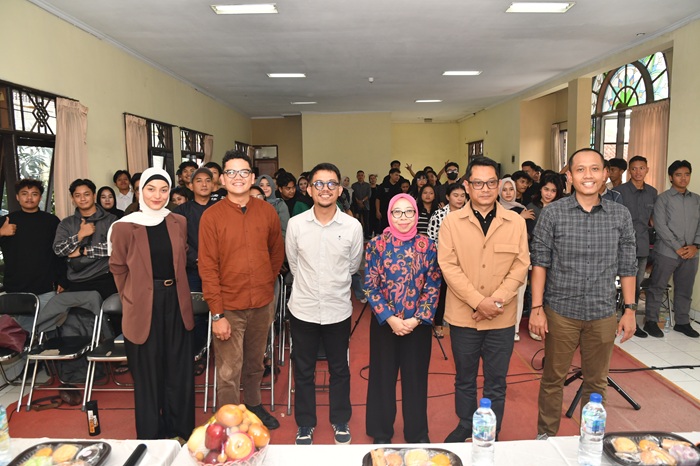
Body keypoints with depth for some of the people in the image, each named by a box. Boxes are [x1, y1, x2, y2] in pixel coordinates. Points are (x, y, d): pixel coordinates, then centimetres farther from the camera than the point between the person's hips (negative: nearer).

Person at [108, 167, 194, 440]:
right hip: (143, 307, -3)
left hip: (176, 302, 4)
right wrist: (133, 298, 5)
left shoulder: (179, 223, 4)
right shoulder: (125, 227, -7)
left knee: (179, 370, 11)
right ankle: (150, 436, 26)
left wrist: (174, 289, 12)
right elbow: (118, 269, 2)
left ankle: (180, 432, 29)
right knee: (148, 374, 8)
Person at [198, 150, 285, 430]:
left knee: (255, 363, 20)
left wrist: (267, 283, 11)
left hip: (263, 304, 3)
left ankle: (254, 405, 42)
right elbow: (207, 267, -10)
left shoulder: (267, 211, 0)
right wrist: (217, 314, -13)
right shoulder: (211, 216, -8)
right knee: (228, 373, 3)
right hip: (229, 307, -3)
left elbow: (277, 251, 15)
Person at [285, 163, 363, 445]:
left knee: (339, 369, 16)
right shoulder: (295, 224, -7)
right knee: (303, 371, 14)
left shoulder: (353, 226, -8)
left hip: (338, 309, 0)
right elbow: (293, 263, 7)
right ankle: (305, 424, 34)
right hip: (303, 308, 0)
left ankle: (340, 421, 38)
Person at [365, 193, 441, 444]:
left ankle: (417, 433, 32)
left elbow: (433, 285, -2)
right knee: (383, 377, 11)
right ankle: (381, 432, 31)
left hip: (418, 324, 1)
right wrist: (390, 318, -13)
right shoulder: (377, 244, -5)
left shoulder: (427, 245, -2)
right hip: (385, 322, -1)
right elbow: (370, 286, -5)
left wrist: (417, 319, -11)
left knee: (416, 377, 11)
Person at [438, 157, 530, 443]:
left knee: (496, 383, 12)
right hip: (463, 316, 0)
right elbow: (448, 267, -8)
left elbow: (521, 266, -2)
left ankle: (492, 436, 31)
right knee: (464, 379, 17)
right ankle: (465, 426, 38)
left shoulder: (516, 222, 0)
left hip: (502, 318, 0)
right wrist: (478, 301, -16)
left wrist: (497, 300, -15)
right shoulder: (451, 222, -3)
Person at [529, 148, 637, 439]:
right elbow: (539, 264, -6)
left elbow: (627, 267, 6)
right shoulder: (552, 214, -6)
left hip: (603, 314, 2)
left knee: (596, 382, 16)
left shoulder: (621, 215, 1)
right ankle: (546, 435, 30)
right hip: (560, 312, -2)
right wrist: (537, 308, -9)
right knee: (553, 378, 11)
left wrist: (630, 309, 5)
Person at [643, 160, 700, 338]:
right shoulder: (663, 198, -2)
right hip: (666, 252, -4)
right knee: (657, 287, 2)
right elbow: (660, 226, -9)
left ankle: (682, 322, 25)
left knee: (685, 290, 12)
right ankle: (651, 321, 12)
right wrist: (678, 248, -13)